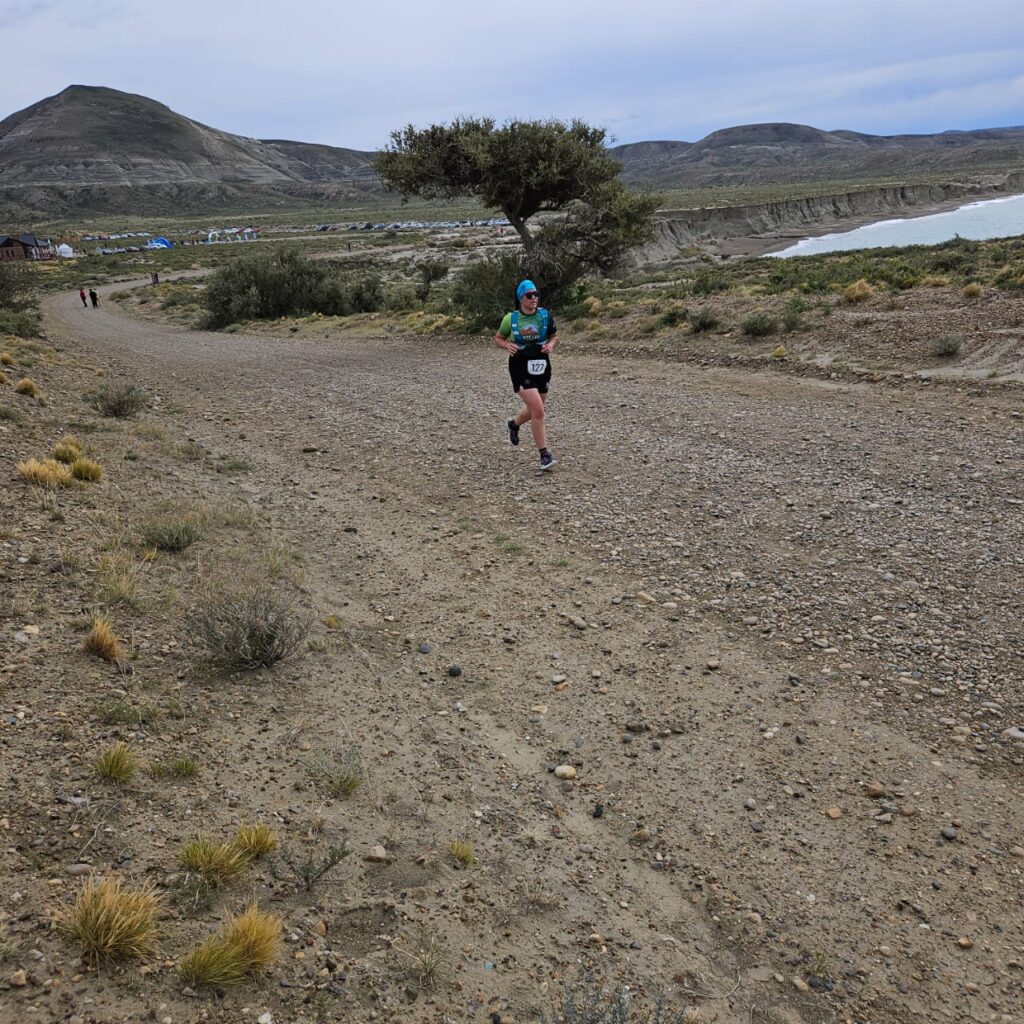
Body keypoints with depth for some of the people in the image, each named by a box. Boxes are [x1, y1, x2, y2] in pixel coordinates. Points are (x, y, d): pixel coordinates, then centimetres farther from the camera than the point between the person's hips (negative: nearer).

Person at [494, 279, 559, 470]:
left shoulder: (545, 316, 0)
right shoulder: (511, 318, -5)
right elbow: (498, 338, 8)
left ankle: (514, 424, 54)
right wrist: (507, 345, -14)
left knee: (534, 410, 19)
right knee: (538, 411, -16)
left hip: (541, 367, 4)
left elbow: (554, 335, 14)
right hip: (521, 369, -4)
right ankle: (544, 454, -6)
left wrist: (551, 345, -8)